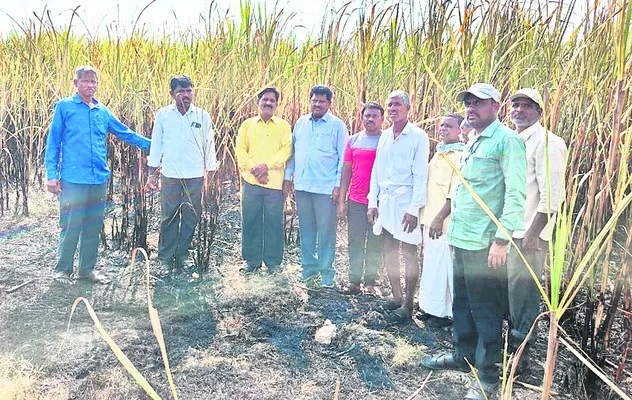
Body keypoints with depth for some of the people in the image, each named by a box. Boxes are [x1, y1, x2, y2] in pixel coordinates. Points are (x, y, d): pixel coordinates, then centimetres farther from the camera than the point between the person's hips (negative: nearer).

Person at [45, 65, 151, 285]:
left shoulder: (103, 111, 13)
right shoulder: (64, 106, 1)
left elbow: (125, 133, 21)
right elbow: (53, 141, 1)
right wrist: (52, 174, -5)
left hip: (99, 180, 5)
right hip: (73, 179, -5)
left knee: (94, 227, 11)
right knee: (71, 227, -2)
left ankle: (87, 269, 25)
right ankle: (63, 270, 16)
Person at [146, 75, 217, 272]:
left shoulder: (202, 116, 3)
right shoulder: (163, 114, 2)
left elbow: (209, 145, 7)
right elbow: (156, 144, 7)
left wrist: (210, 174, 4)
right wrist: (152, 173, 4)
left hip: (195, 176, 1)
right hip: (169, 175, 0)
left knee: (191, 218, 7)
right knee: (168, 218, 4)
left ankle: (183, 256, 21)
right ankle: (165, 258, 16)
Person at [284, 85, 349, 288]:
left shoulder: (337, 125, -1)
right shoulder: (301, 122, 12)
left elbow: (343, 158, -2)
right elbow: (292, 151, 18)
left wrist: (338, 185, -8)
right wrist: (288, 176, 12)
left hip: (325, 188, -5)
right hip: (302, 185, 5)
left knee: (326, 231, 0)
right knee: (306, 229, 12)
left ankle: (326, 275, 9)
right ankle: (309, 270, 24)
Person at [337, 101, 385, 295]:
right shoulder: (353, 141, 8)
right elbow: (346, 171, 10)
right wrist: (341, 200, 6)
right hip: (356, 201, 3)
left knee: (375, 244, 6)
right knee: (355, 241, 6)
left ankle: (370, 282, 16)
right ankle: (354, 280, 16)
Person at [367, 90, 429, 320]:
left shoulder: (418, 136, -5)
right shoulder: (384, 136, 12)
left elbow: (420, 175, -9)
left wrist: (414, 208, -14)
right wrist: (372, 202, 9)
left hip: (406, 202, -6)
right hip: (385, 200, 6)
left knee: (409, 253, -1)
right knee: (389, 251, 11)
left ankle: (408, 304, 9)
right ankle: (396, 298, 24)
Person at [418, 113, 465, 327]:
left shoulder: (460, 156, -10)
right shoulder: (438, 154, 18)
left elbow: (456, 193, -16)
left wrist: (440, 218, -19)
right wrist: (424, 216, 16)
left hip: (444, 223, -8)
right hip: (429, 220, 8)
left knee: (442, 265, -3)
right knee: (430, 263, 13)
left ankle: (444, 312, 9)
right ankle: (430, 307, 24)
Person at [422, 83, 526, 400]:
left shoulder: (507, 141, -11)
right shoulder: (473, 144, 17)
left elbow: (516, 193, -17)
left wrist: (502, 238, -22)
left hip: (485, 243, -9)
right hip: (462, 240, 9)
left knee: (485, 309, 2)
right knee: (461, 302, 18)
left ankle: (488, 374, 16)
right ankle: (463, 355, 35)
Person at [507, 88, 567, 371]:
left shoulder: (547, 142, -10)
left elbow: (551, 195, -16)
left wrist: (533, 233, -19)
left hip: (528, 234, -8)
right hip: (505, 231, 8)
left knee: (523, 293, 0)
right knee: (502, 289, 15)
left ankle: (520, 352, 15)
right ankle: (508, 342, 31)